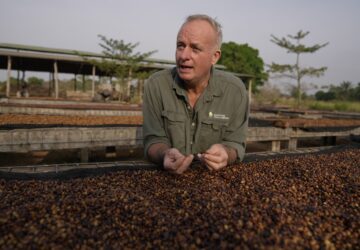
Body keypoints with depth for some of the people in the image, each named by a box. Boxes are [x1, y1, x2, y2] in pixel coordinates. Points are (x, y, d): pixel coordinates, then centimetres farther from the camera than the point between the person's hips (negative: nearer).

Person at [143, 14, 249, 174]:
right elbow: (153, 141, -7)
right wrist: (165, 155, -28)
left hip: (215, 176, 1)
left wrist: (225, 155, -26)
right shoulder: (156, 85, -10)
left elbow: (235, 144, -4)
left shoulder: (235, 90, -9)